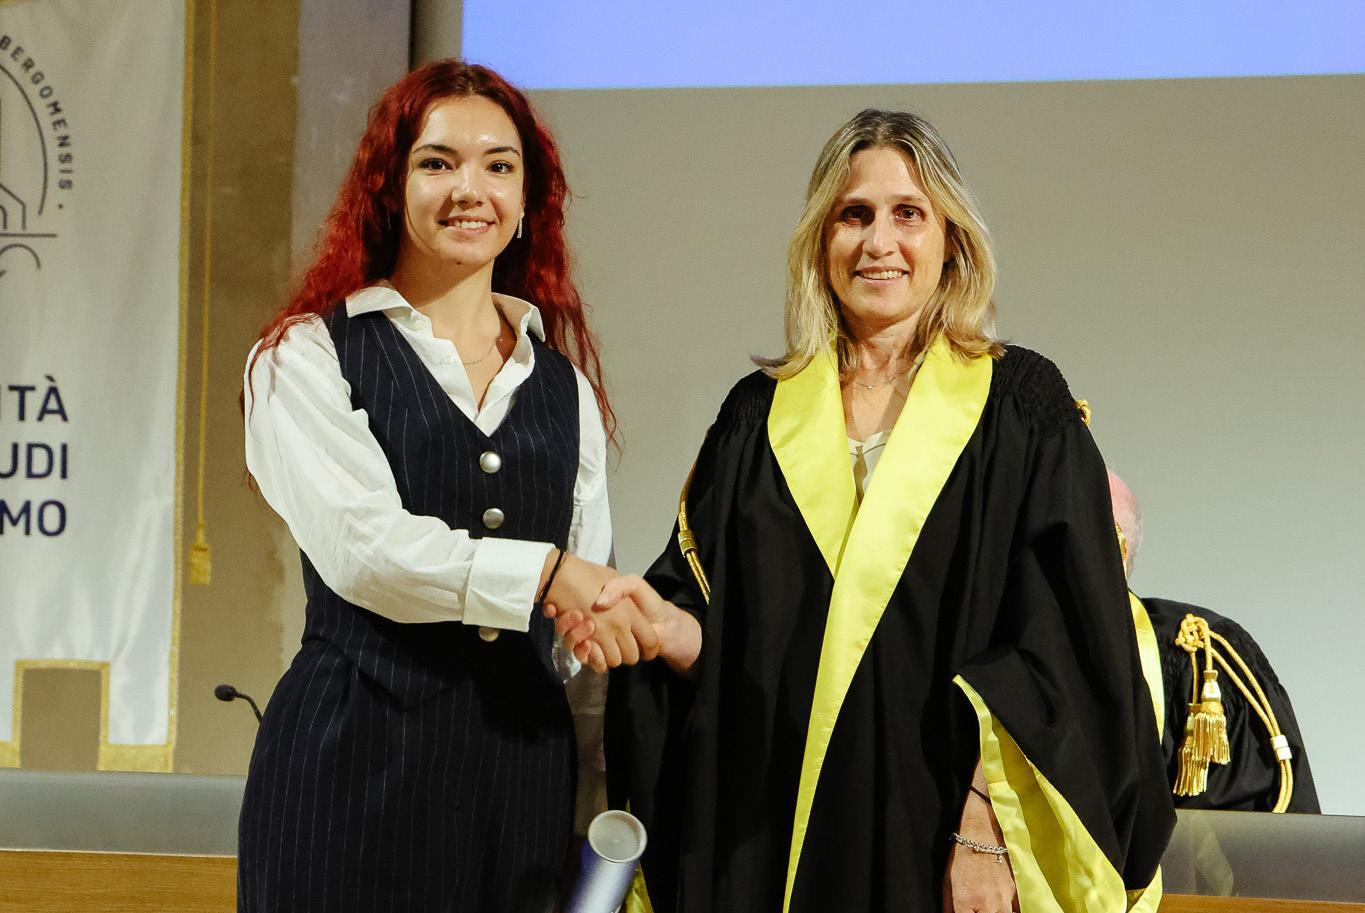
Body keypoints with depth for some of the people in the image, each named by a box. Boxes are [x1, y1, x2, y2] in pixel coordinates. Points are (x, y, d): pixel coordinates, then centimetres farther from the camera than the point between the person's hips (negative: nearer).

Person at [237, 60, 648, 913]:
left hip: (524, 756, 4)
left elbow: (593, 609, 13)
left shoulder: (564, 382, 13)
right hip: (358, 760, -4)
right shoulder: (310, 355, 0)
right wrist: (544, 572, -22)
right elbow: (360, 545, -15)